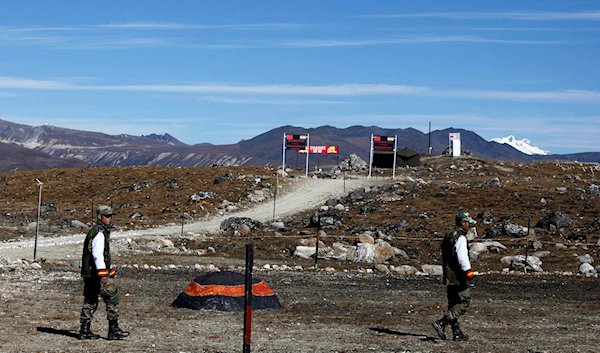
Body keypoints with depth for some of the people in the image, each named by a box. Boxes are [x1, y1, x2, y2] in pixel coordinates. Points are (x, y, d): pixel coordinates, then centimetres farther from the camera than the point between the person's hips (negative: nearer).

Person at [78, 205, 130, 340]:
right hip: (97, 273, -10)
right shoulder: (99, 233, -13)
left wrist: (109, 271, 31)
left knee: (90, 301, 11)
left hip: (88, 273, 10)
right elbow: (97, 254, -22)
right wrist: (103, 274, -27)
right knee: (112, 298, -3)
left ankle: (85, 331, 11)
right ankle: (113, 330, -2)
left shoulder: (94, 231, 20)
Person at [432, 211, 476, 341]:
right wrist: (468, 270, -31)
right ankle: (441, 323, -16)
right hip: (458, 278, -10)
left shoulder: (448, 236, 19)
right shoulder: (460, 238, -12)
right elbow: (462, 256, -26)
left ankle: (457, 333, 12)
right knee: (464, 302, -7)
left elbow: (443, 257, 26)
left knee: (454, 304, 11)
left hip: (448, 276, 10)